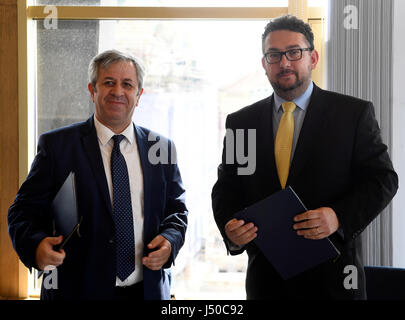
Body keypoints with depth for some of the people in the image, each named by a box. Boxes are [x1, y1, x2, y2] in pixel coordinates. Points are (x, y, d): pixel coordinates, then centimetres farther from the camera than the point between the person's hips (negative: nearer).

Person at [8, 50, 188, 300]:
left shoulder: (161, 147, 5)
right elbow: (26, 210, -5)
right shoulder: (57, 145, -4)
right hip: (79, 290, -2)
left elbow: (177, 209, 11)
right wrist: (36, 244, -26)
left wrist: (170, 241, -10)